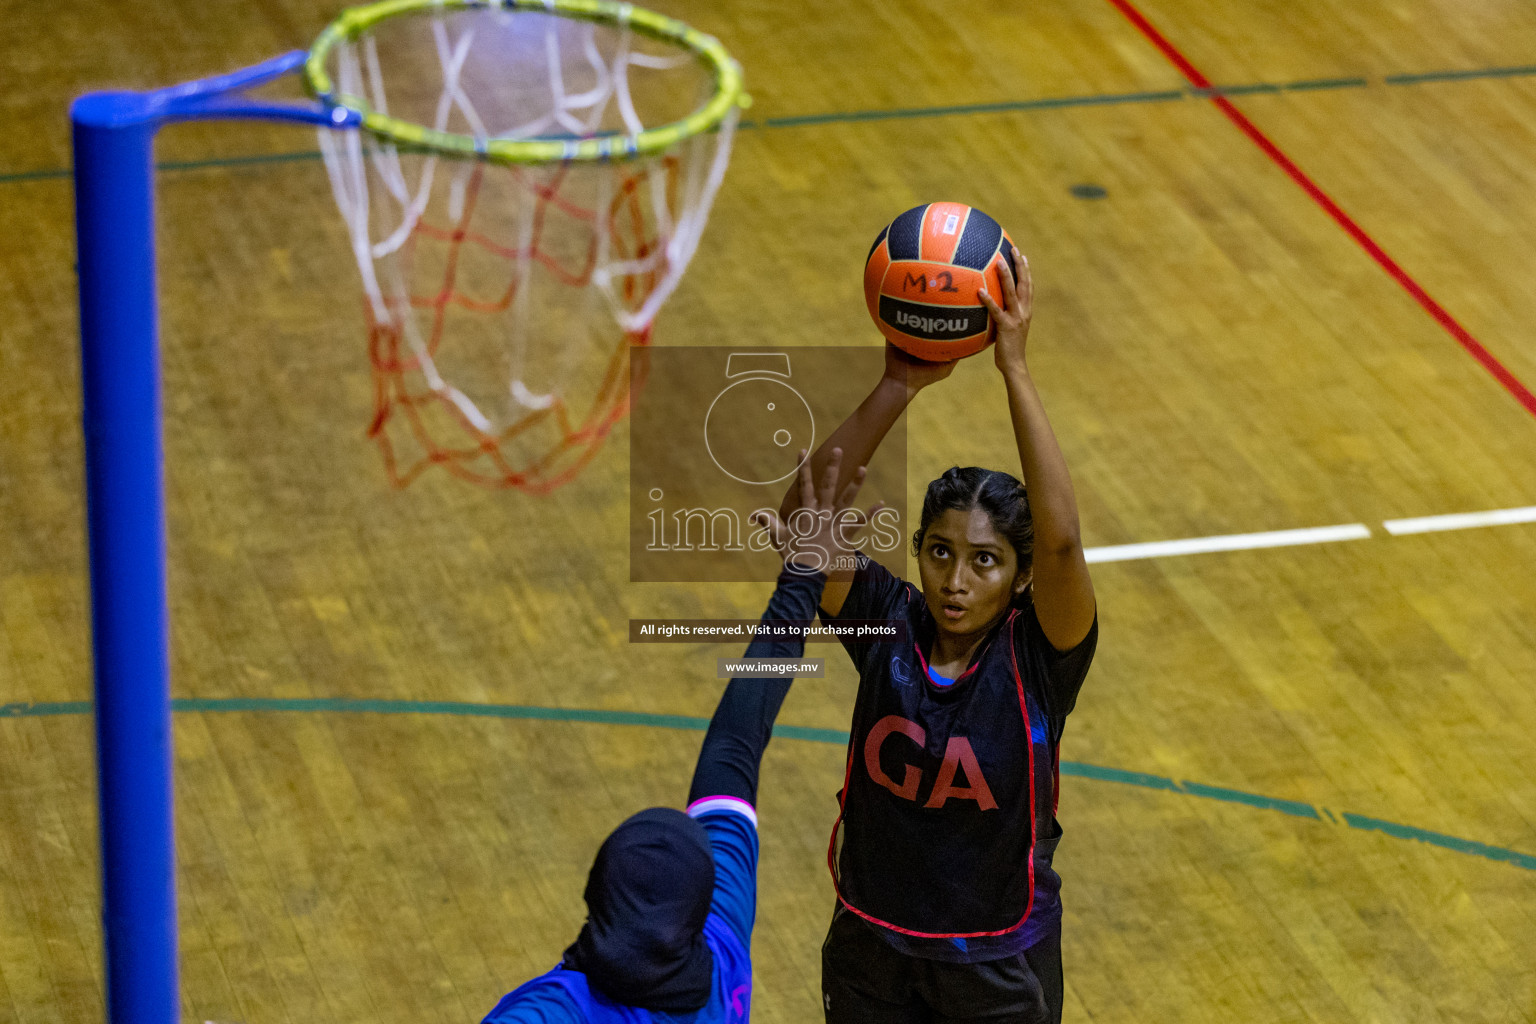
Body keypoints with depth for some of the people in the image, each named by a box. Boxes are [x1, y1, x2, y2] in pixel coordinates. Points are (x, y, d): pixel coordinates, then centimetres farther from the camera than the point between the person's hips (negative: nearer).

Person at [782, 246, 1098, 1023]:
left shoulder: (1038, 655, -17)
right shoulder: (887, 625, -11)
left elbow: (1062, 541, -37)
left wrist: (1014, 368, -38)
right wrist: (897, 384, -35)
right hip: (874, 950, 2)